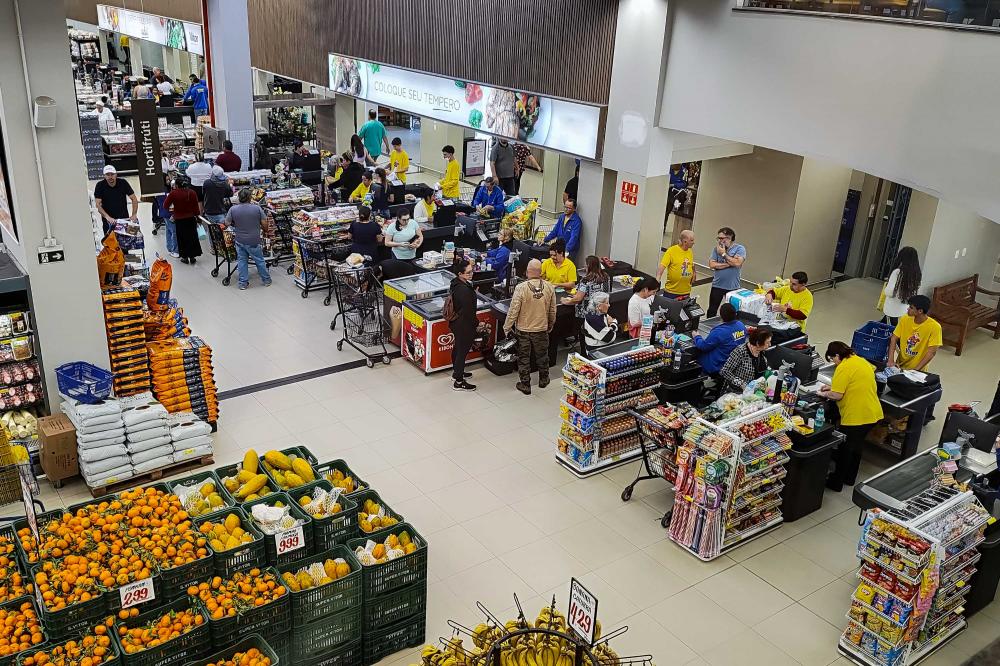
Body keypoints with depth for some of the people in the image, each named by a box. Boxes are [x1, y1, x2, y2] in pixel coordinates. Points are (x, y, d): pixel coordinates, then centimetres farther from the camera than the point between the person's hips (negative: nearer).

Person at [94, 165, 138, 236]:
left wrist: (134, 215, -14)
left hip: (124, 218, 2)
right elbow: (98, 205, -14)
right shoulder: (100, 186, -8)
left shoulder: (123, 183, -4)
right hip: (109, 222, -1)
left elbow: (134, 199, -1)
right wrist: (107, 217, -30)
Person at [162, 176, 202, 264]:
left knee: (182, 238, 10)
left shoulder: (173, 193, -13)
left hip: (179, 220, -2)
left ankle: (185, 257, 14)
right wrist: (197, 216, 11)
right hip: (191, 218, 2)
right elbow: (196, 207, -1)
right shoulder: (192, 193, -6)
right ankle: (192, 257, 16)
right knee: (192, 237, 12)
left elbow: (165, 205, -9)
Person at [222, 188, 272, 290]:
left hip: (239, 240, 1)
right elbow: (264, 222, -8)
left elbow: (227, 223, -4)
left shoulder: (233, 209, -8)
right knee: (259, 260, 13)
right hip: (254, 241, -1)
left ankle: (243, 283, 16)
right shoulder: (257, 208, -12)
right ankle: (266, 280, 25)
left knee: (242, 261, 12)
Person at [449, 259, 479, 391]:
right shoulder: (464, 290, -30)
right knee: (463, 350, 3)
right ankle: (458, 382, 13)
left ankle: (456, 372, 45)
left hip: (455, 322, 10)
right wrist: (476, 323, -10)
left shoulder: (455, 283, -1)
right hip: (464, 326, -10)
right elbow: (468, 311, -24)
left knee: (457, 347, 25)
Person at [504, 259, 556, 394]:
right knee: (542, 355, 22)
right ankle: (543, 380, 38)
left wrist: (506, 328, -5)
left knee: (524, 358, 12)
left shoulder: (521, 288, -21)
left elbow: (513, 311, -18)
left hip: (523, 330, -3)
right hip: (542, 329, 3)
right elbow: (552, 311, 1)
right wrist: (550, 325, 18)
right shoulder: (549, 287, -10)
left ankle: (525, 385, 20)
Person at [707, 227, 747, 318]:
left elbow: (737, 263, -22)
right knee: (712, 310, 8)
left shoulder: (740, 249, -6)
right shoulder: (717, 248, 2)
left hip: (733, 287, -2)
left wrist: (723, 254, -14)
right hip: (717, 285, 2)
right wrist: (729, 263, -15)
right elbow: (712, 265, -9)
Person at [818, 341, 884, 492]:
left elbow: (837, 395, -20)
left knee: (844, 450, 8)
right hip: (873, 414, 9)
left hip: (856, 418, -9)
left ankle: (836, 483, 21)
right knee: (856, 447, 24)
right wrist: (833, 387, 17)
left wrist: (825, 394, -2)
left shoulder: (843, 368, -19)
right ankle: (850, 478, 39)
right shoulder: (860, 360, 9)